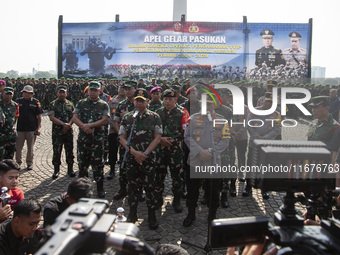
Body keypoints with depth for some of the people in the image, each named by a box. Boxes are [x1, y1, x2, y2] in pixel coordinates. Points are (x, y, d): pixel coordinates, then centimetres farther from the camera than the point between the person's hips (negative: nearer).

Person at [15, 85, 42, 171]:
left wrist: (38, 128, -4)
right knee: (18, 147, 6)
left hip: (32, 128, -1)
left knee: (30, 148, 8)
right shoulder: (18, 101, 6)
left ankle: (29, 163, 23)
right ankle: (18, 162, 23)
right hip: (20, 128, 2)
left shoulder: (36, 102, 2)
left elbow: (39, 116, 2)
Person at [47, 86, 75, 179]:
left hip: (68, 131, 2)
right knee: (56, 151, 1)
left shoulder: (70, 104, 11)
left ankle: (70, 169, 17)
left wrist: (68, 125, -12)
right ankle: (56, 170, 13)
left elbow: (74, 117, 6)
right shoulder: (53, 104, 2)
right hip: (57, 132, -2)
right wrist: (63, 124, -16)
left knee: (69, 151, 6)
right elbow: (52, 117, -8)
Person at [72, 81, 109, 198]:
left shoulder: (103, 105, 3)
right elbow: (75, 118, 1)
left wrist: (89, 125, -18)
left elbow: (104, 120, -9)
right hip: (82, 138, 3)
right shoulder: (81, 103, 10)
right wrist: (84, 126, -16)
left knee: (98, 164, 2)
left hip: (97, 139, -2)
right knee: (82, 163, 10)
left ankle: (100, 189, 14)